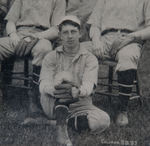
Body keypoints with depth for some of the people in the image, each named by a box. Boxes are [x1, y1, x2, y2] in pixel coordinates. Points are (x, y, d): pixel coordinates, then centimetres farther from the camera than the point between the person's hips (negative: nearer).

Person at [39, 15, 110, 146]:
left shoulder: (90, 59, 1)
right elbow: (43, 85, -14)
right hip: (53, 105, 0)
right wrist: (55, 89, -39)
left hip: (80, 106, 1)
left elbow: (88, 86, -18)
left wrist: (76, 92, -43)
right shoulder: (51, 57, 3)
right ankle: (61, 126, -36)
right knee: (64, 76, -27)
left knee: (103, 120, -28)